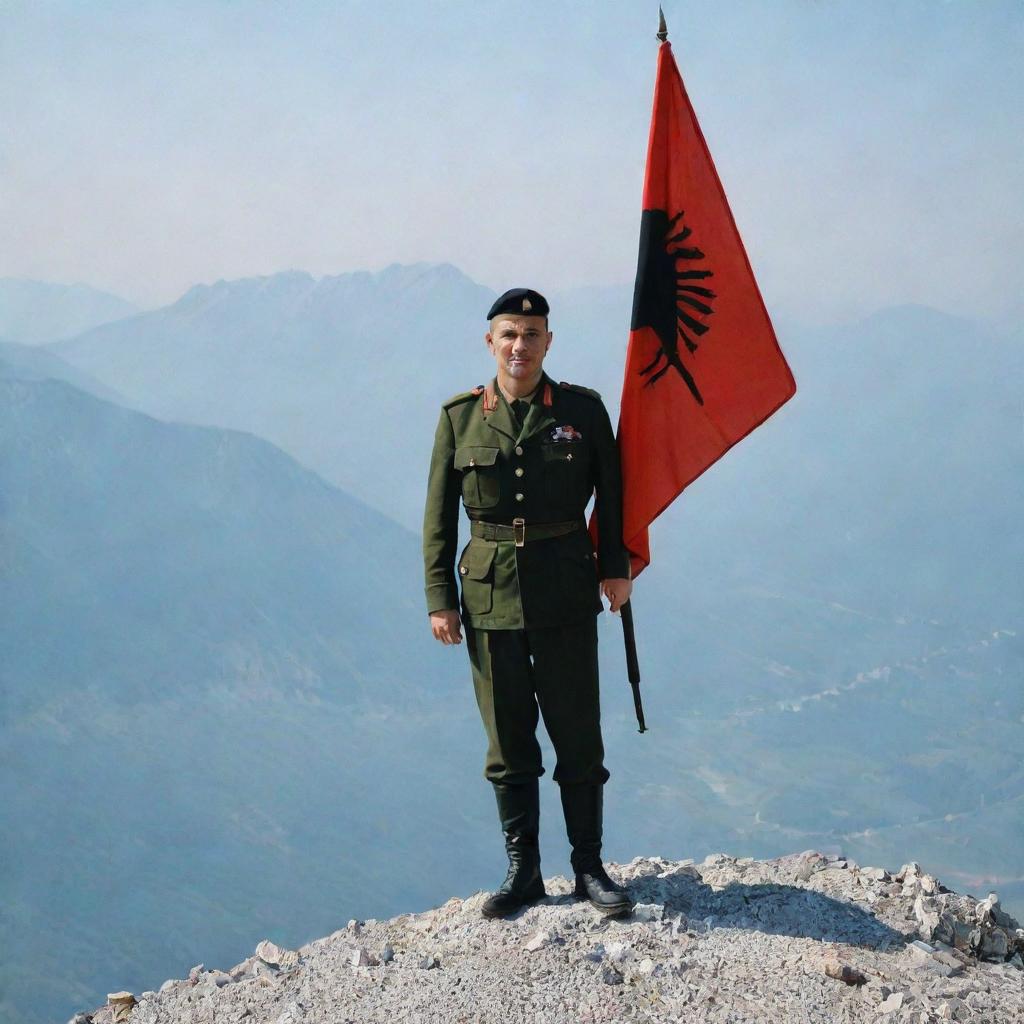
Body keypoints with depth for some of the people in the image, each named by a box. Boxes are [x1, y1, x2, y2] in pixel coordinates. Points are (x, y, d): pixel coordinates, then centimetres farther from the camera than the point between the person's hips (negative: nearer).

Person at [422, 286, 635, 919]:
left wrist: (616, 568, 2)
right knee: (507, 741, 8)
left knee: (579, 735, 4)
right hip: (490, 593, 1)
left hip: (567, 593, -1)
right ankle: (523, 871, 19)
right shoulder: (460, 417, 2)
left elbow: (612, 494, 9)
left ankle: (590, 866, 17)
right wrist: (439, 598, 0)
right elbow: (439, 518, 4)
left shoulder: (582, 409, 1)